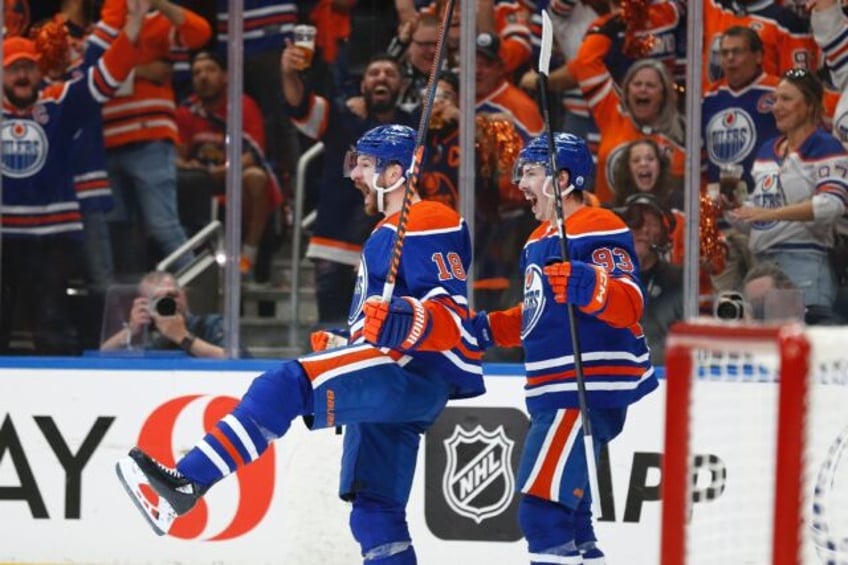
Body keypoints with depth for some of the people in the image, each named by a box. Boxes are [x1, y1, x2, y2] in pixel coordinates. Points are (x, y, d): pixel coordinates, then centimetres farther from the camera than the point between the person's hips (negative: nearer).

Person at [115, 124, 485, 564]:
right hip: (400, 384, 11)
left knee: (288, 385, -26)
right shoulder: (389, 234, 29)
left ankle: (187, 482, -35)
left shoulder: (427, 224, -5)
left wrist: (402, 324, -33)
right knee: (375, 511, 7)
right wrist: (340, 348, 26)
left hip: (417, 375, -11)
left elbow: (451, 311, -17)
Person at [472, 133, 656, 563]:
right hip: (555, 394, 11)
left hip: (590, 392, -11)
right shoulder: (540, 240, 20)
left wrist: (584, 284, -41)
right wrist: (485, 329, 19)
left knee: (543, 510, -17)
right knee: (564, 512, 16)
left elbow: (629, 304, -24)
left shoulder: (599, 230, -12)